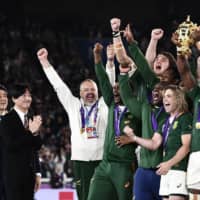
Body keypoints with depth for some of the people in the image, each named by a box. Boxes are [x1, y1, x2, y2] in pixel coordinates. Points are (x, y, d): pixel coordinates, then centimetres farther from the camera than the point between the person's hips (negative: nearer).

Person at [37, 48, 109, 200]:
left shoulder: (104, 105, 9)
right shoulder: (73, 105, 12)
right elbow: (58, 85, 12)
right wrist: (44, 61, 11)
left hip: (102, 159, -1)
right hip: (80, 160, 1)